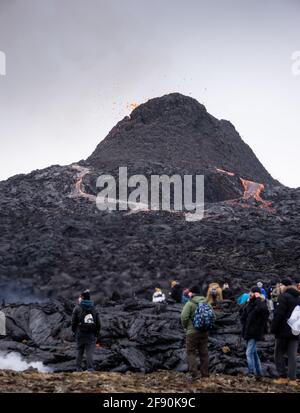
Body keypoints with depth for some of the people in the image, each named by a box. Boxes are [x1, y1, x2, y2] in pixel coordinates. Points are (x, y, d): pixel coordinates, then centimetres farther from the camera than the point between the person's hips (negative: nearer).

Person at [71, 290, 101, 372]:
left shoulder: (77, 308, -3)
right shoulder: (93, 309, 5)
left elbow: (73, 322, -3)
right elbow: (98, 323, 6)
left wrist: (74, 331, 12)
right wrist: (97, 335, 12)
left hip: (80, 334, -1)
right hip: (91, 335, 1)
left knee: (79, 352, 13)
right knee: (90, 353, -1)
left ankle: (79, 368, 16)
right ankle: (90, 369, -11)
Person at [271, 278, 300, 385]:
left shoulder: (284, 296, -11)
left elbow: (278, 315, -17)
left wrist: (273, 329, -11)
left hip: (283, 331, -6)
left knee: (279, 354, 4)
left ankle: (283, 377, 1)